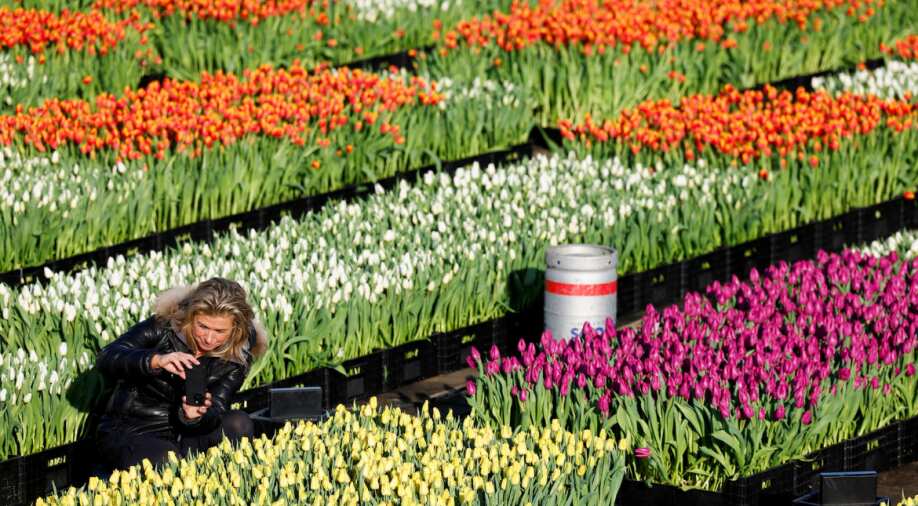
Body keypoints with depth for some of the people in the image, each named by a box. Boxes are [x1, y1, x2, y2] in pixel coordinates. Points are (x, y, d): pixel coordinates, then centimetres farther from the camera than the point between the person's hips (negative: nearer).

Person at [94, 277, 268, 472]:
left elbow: (215, 413, -15)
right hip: (129, 433, -4)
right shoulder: (165, 326, -14)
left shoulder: (237, 358, -6)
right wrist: (156, 360, -43)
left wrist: (195, 416, -40)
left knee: (239, 423, -21)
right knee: (166, 458, -36)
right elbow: (106, 359, -25)